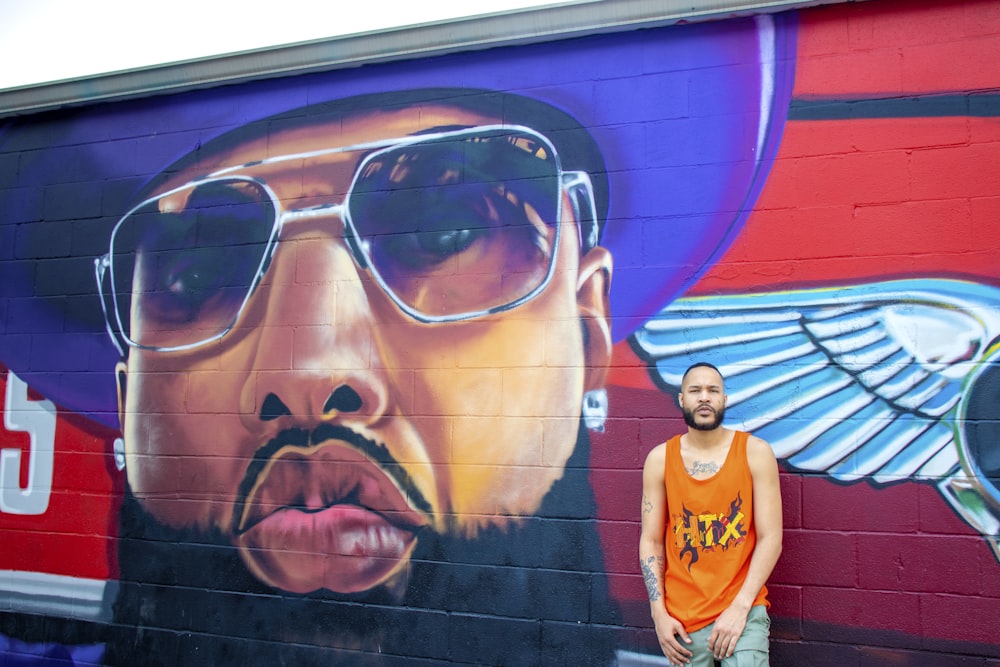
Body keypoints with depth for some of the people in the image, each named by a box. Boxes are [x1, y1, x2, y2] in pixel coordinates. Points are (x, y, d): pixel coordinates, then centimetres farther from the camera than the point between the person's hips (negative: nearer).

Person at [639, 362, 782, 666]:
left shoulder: (755, 452, -5)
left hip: (743, 610, -1)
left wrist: (739, 607, -11)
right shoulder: (660, 459, -1)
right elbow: (651, 541, 2)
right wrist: (659, 614, -4)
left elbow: (770, 537, -6)